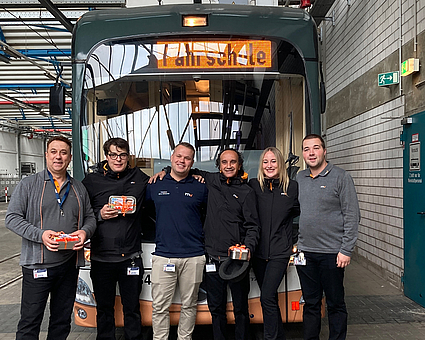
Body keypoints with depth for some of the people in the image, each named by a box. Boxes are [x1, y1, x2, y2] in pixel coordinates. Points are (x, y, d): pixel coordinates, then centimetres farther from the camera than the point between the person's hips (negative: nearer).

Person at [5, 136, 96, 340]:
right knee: (29, 322, 4)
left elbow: (90, 217, 15)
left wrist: (85, 232, -8)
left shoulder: (79, 188, 11)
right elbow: (12, 218, -4)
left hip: (70, 264, 4)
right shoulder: (29, 185, 0)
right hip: (37, 264, -3)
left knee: (62, 322, 16)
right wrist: (40, 235, -19)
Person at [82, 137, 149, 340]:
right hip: (101, 258, 0)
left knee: (132, 308, 12)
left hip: (130, 257, 0)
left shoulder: (139, 178, 5)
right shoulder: (92, 181, 3)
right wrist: (100, 215, -11)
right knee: (104, 308, 15)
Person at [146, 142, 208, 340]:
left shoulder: (200, 188, 4)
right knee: (159, 307, 6)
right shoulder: (155, 186, 6)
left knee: (189, 305, 14)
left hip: (193, 257, 0)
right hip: (163, 255, 0)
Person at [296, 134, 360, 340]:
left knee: (335, 304, 9)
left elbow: (352, 216, -8)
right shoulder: (300, 178, 9)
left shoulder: (340, 177, -5)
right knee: (310, 303, 15)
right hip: (305, 252, 4)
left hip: (332, 253, -4)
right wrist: (294, 242, 10)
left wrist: (346, 250, -12)